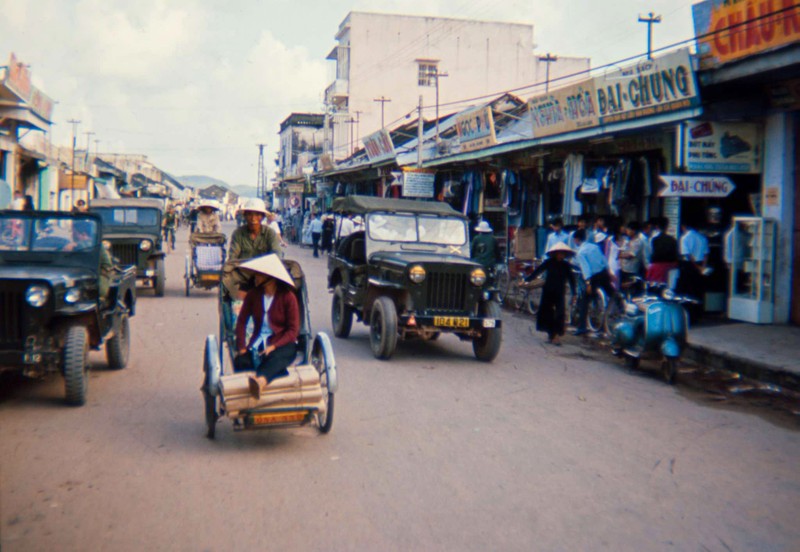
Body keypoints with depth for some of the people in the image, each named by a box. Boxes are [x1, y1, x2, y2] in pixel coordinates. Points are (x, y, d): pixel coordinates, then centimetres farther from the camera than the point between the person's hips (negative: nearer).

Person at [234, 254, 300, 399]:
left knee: (274, 358, -41)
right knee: (240, 361, -28)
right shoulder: (253, 295, 7)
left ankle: (260, 381, -70)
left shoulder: (288, 297, -4)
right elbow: (241, 321, 9)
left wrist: (273, 346, -19)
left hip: (283, 344, -5)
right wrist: (242, 348, -5)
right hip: (257, 345, 5)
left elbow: (293, 330, -6)